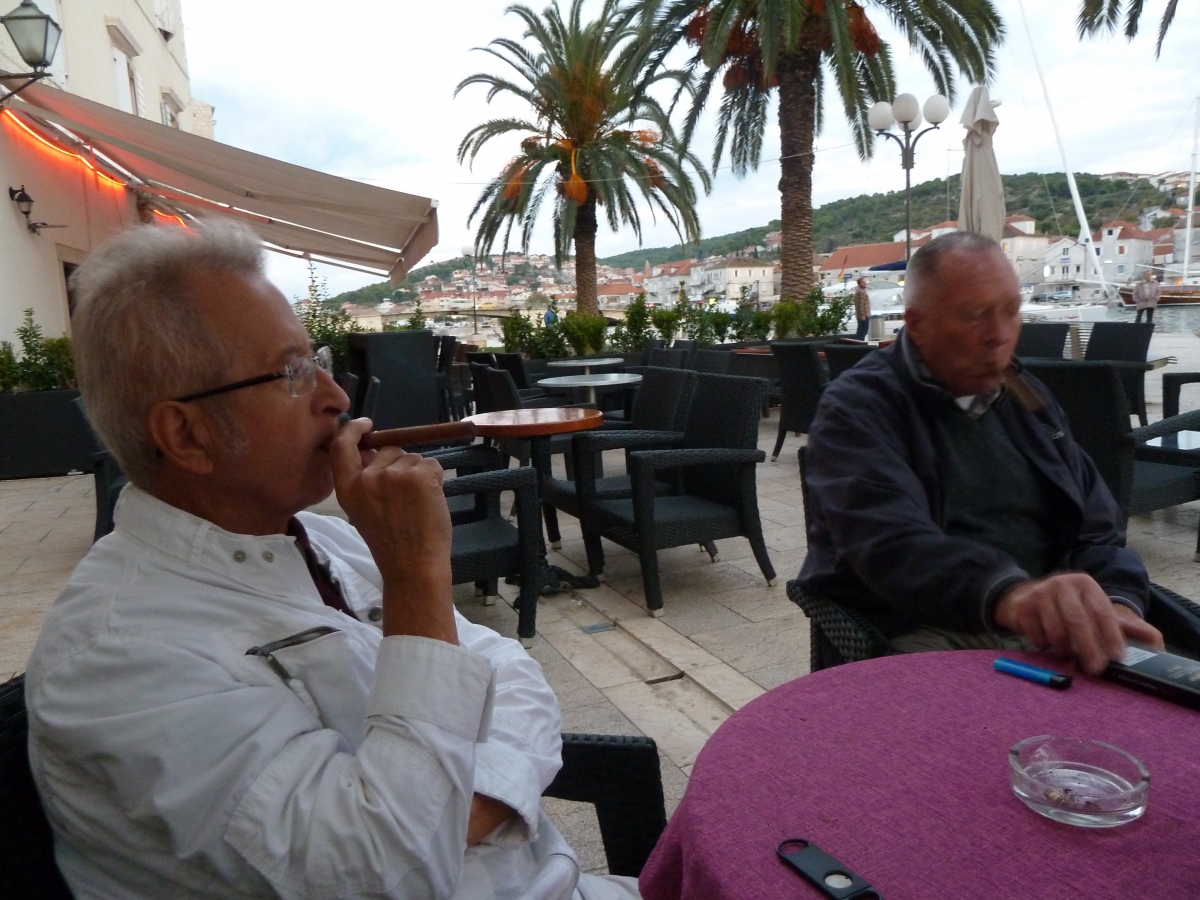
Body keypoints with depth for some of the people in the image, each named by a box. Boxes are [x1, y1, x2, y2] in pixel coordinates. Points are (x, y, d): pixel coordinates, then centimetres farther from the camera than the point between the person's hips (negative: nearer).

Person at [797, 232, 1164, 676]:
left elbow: (1096, 525, 11)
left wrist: (1118, 603, -11)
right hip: (924, 634, -6)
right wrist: (1009, 592, -45)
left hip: (1051, 627, 6)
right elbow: (888, 539, -26)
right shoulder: (857, 408, -9)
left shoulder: (1029, 397, 14)